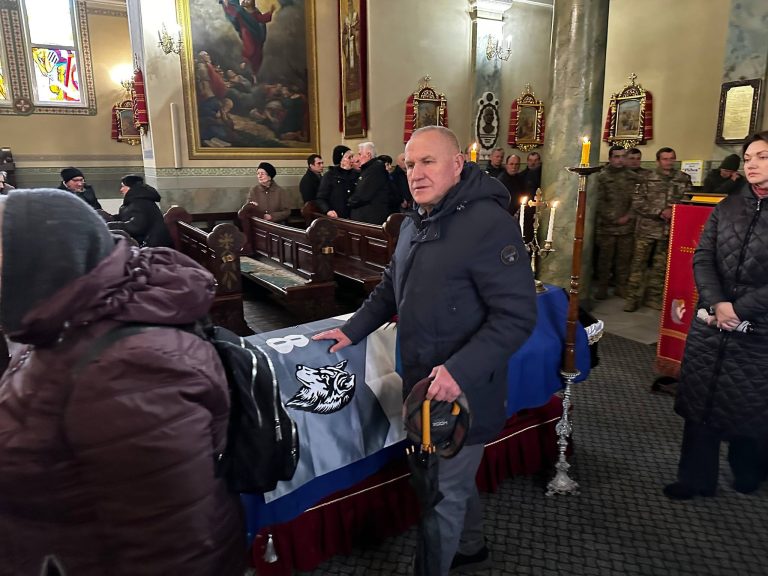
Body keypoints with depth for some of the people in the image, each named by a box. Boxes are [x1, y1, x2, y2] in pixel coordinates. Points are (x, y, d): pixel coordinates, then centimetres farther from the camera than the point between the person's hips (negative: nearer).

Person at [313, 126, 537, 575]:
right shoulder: (415, 223, 9)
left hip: (462, 390, -8)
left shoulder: (489, 223, -21)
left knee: (442, 495, 5)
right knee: (453, 477, 26)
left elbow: (517, 316, -24)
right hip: (422, 381, 9)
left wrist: (460, 371, -33)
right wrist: (353, 330, 13)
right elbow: (392, 289, 20)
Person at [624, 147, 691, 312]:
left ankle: (654, 297, 19)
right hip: (646, 229, -2)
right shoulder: (647, 179, 1)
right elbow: (637, 203, -5)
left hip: (669, 230, 2)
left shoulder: (684, 179, 7)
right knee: (638, 263, -1)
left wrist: (673, 211, -12)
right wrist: (660, 211, -13)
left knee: (660, 266, 9)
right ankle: (633, 297, 6)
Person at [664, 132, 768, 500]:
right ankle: (696, 478, 21)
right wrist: (716, 304, -13)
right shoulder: (727, 207, 7)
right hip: (711, 323, 3)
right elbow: (702, 258, 0)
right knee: (701, 400, 8)